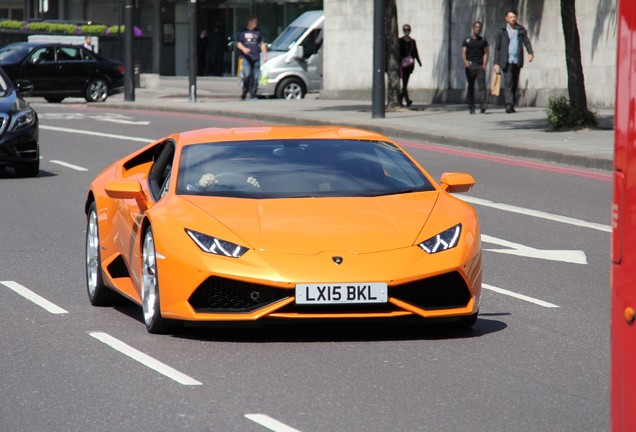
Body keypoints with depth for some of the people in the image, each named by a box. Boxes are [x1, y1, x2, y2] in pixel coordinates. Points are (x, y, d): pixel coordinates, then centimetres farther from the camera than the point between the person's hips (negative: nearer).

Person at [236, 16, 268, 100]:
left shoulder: (258, 32, 13)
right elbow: (238, 43, 8)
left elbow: (262, 44, 16)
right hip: (246, 58, -2)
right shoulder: (243, 32, 7)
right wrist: (243, 49, -12)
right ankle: (244, 93, 0)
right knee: (247, 75, -16)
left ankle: (253, 95, 7)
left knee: (255, 77, 0)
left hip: (256, 58, 3)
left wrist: (265, 55, 9)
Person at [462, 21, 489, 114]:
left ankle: (482, 105, -25)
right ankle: (471, 107, 12)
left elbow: (485, 53, 10)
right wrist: (465, 61, -22)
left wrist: (484, 65, -4)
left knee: (482, 85, -14)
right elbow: (463, 53, -2)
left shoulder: (483, 40, 11)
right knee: (471, 87, 4)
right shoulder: (467, 40, 6)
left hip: (480, 66, 0)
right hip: (470, 66, 0)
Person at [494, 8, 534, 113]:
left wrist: (530, 53, -16)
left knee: (514, 84, 7)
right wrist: (496, 63, -1)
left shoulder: (521, 30, 10)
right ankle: (509, 105, -23)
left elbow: (526, 42, 4)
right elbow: (497, 48, 6)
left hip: (517, 61, 3)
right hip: (506, 61, -3)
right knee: (508, 82, -15)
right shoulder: (502, 32, 5)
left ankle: (512, 106, 13)